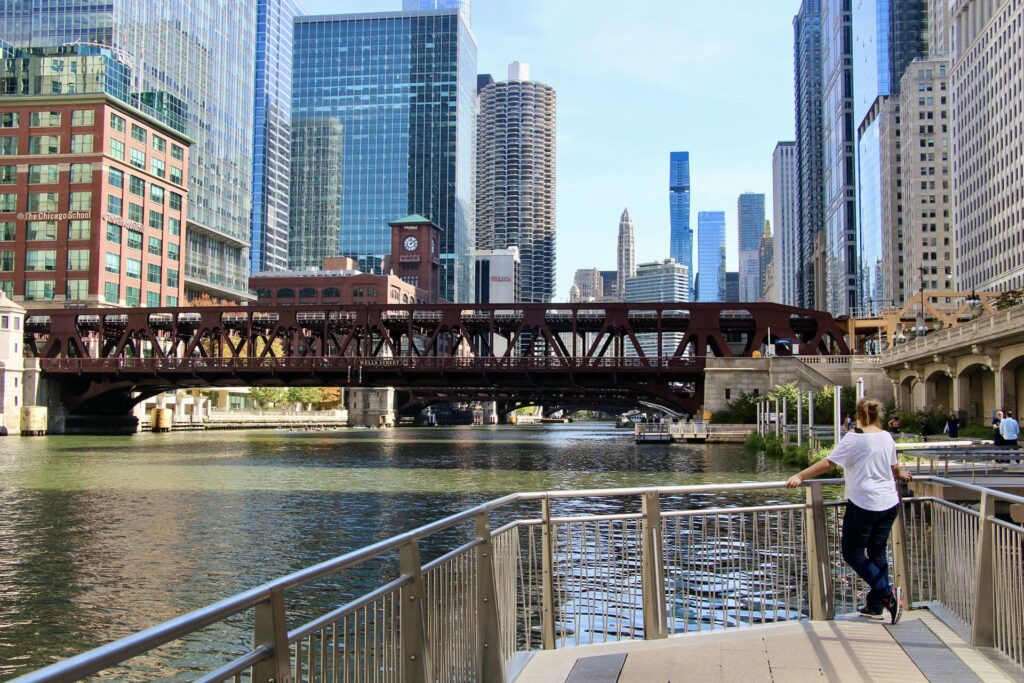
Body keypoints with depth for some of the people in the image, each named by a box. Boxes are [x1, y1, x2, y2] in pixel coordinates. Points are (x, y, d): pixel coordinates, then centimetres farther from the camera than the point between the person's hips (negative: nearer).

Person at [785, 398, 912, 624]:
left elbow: (828, 463, -16)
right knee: (877, 553, 14)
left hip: (864, 504, -7)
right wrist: (902, 475, 47)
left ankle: (888, 594, -9)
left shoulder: (855, 438, -11)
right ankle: (875, 606, 19)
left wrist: (799, 476, -13)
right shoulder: (887, 437, 9)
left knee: (852, 553, 4)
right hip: (890, 504, 7)